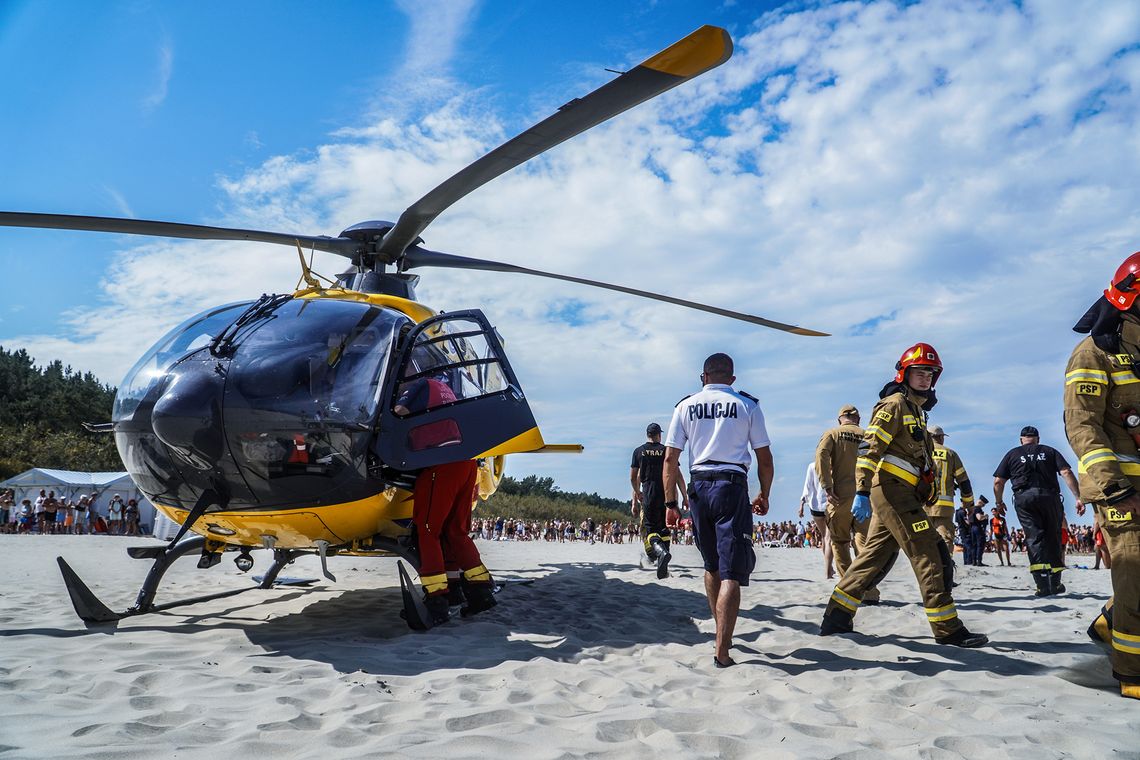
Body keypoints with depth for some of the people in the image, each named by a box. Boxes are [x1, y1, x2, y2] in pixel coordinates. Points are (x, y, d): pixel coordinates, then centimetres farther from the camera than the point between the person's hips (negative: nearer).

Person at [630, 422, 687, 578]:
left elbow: (633, 478, 8)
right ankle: (663, 568, 9)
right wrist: (685, 496, 4)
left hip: (649, 495, -1)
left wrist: (637, 494, 24)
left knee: (649, 529, 4)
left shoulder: (638, 451, 6)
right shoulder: (666, 450, 4)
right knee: (665, 530, 11)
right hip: (668, 495, 1)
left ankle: (660, 550, -27)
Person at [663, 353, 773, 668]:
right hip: (732, 486, -3)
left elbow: (670, 458, 3)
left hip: (698, 487, 3)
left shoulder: (686, 405, 8)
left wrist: (671, 502, 7)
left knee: (712, 566, 20)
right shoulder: (747, 405, 4)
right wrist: (764, 496, 18)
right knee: (732, 572, -4)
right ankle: (722, 650, -10)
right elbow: (765, 459, 5)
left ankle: (722, 633, 29)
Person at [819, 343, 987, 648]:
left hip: (898, 496, 10)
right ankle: (947, 629, -3)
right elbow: (870, 448, -16)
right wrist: (862, 491, -24)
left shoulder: (916, 410, 24)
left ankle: (836, 618, 11)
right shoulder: (895, 404, -6)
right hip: (893, 491, -10)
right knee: (930, 556, -8)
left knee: (875, 558, 9)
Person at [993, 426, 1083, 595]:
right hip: (1049, 496, 1)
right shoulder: (1050, 451, 18)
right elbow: (1066, 473, 2)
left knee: (1034, 538, -3)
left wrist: (999, 502, 24)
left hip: (1023, 498, -1)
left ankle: (1043, 585, -15)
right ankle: (1055, 583, 14)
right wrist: (1078, 497, -2)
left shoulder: (1012, 454, 16)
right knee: (1052, 539, 12)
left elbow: (998, 482, 10)